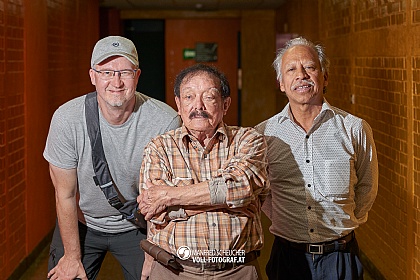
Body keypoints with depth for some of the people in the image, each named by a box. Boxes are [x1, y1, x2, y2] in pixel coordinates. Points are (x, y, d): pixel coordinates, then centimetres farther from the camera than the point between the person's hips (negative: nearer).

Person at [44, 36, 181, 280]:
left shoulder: (166, 122, -24)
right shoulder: (66, 119, -21)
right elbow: (65, 195, -11)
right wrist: (72, 256, -5)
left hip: (138, 226, 0)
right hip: (82, 222, 1)